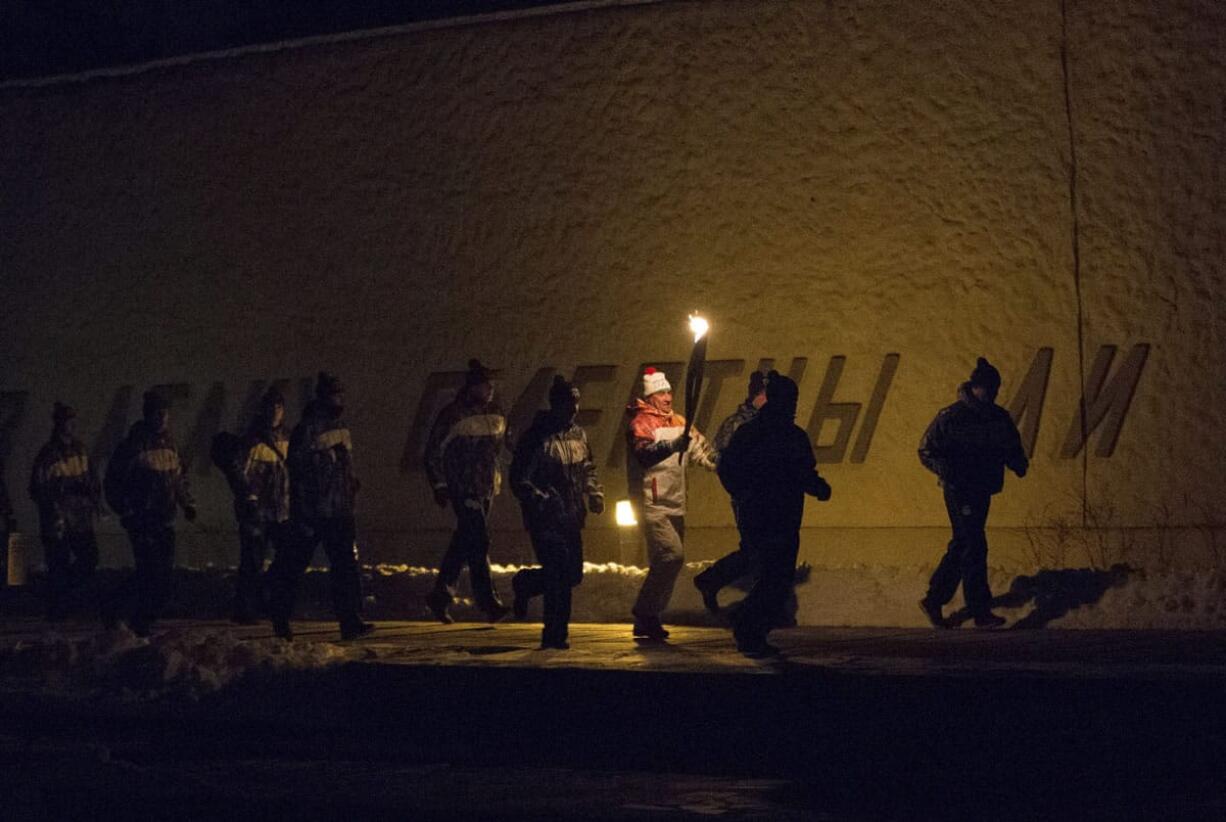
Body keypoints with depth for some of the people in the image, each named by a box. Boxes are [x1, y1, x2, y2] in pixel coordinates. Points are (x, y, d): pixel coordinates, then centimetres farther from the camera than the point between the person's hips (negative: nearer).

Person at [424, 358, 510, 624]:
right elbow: (433, 452, -5)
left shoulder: (495, 414, 11)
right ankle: (488, 602, -12)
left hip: (486, 489, 7)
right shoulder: (453, 414, -9)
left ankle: (440, 595, 22)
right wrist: (439, 485, -7)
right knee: (478, 542, -13)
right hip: (463, 489, -7)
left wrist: (496, 478, 20)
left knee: (465, 543, 11)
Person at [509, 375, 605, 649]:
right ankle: (555, 634, 2)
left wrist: (595, 494, 6)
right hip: (545, 521, -7)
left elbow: (587, 470, 23)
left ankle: (525, 583, 38)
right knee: (560, 577, -11)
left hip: (571, 519, 7)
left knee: (573, 575, 12)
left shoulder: (578, 435, 10)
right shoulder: (536, 437, -12)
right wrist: (542, 500, -25)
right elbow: (519, 480, -12)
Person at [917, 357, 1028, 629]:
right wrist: (947, 470, -24)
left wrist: (1019, 463, -8)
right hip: (959, 491, -7)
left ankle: (933, 601, 23)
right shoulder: (950, 417, -11)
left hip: (982, 490, 7)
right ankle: (980, 610, -3)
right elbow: (926, 450, -8)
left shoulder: (999, 418, 7)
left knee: (961, 547, 12)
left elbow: (1012, 447, 15)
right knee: (974, 547, -8)